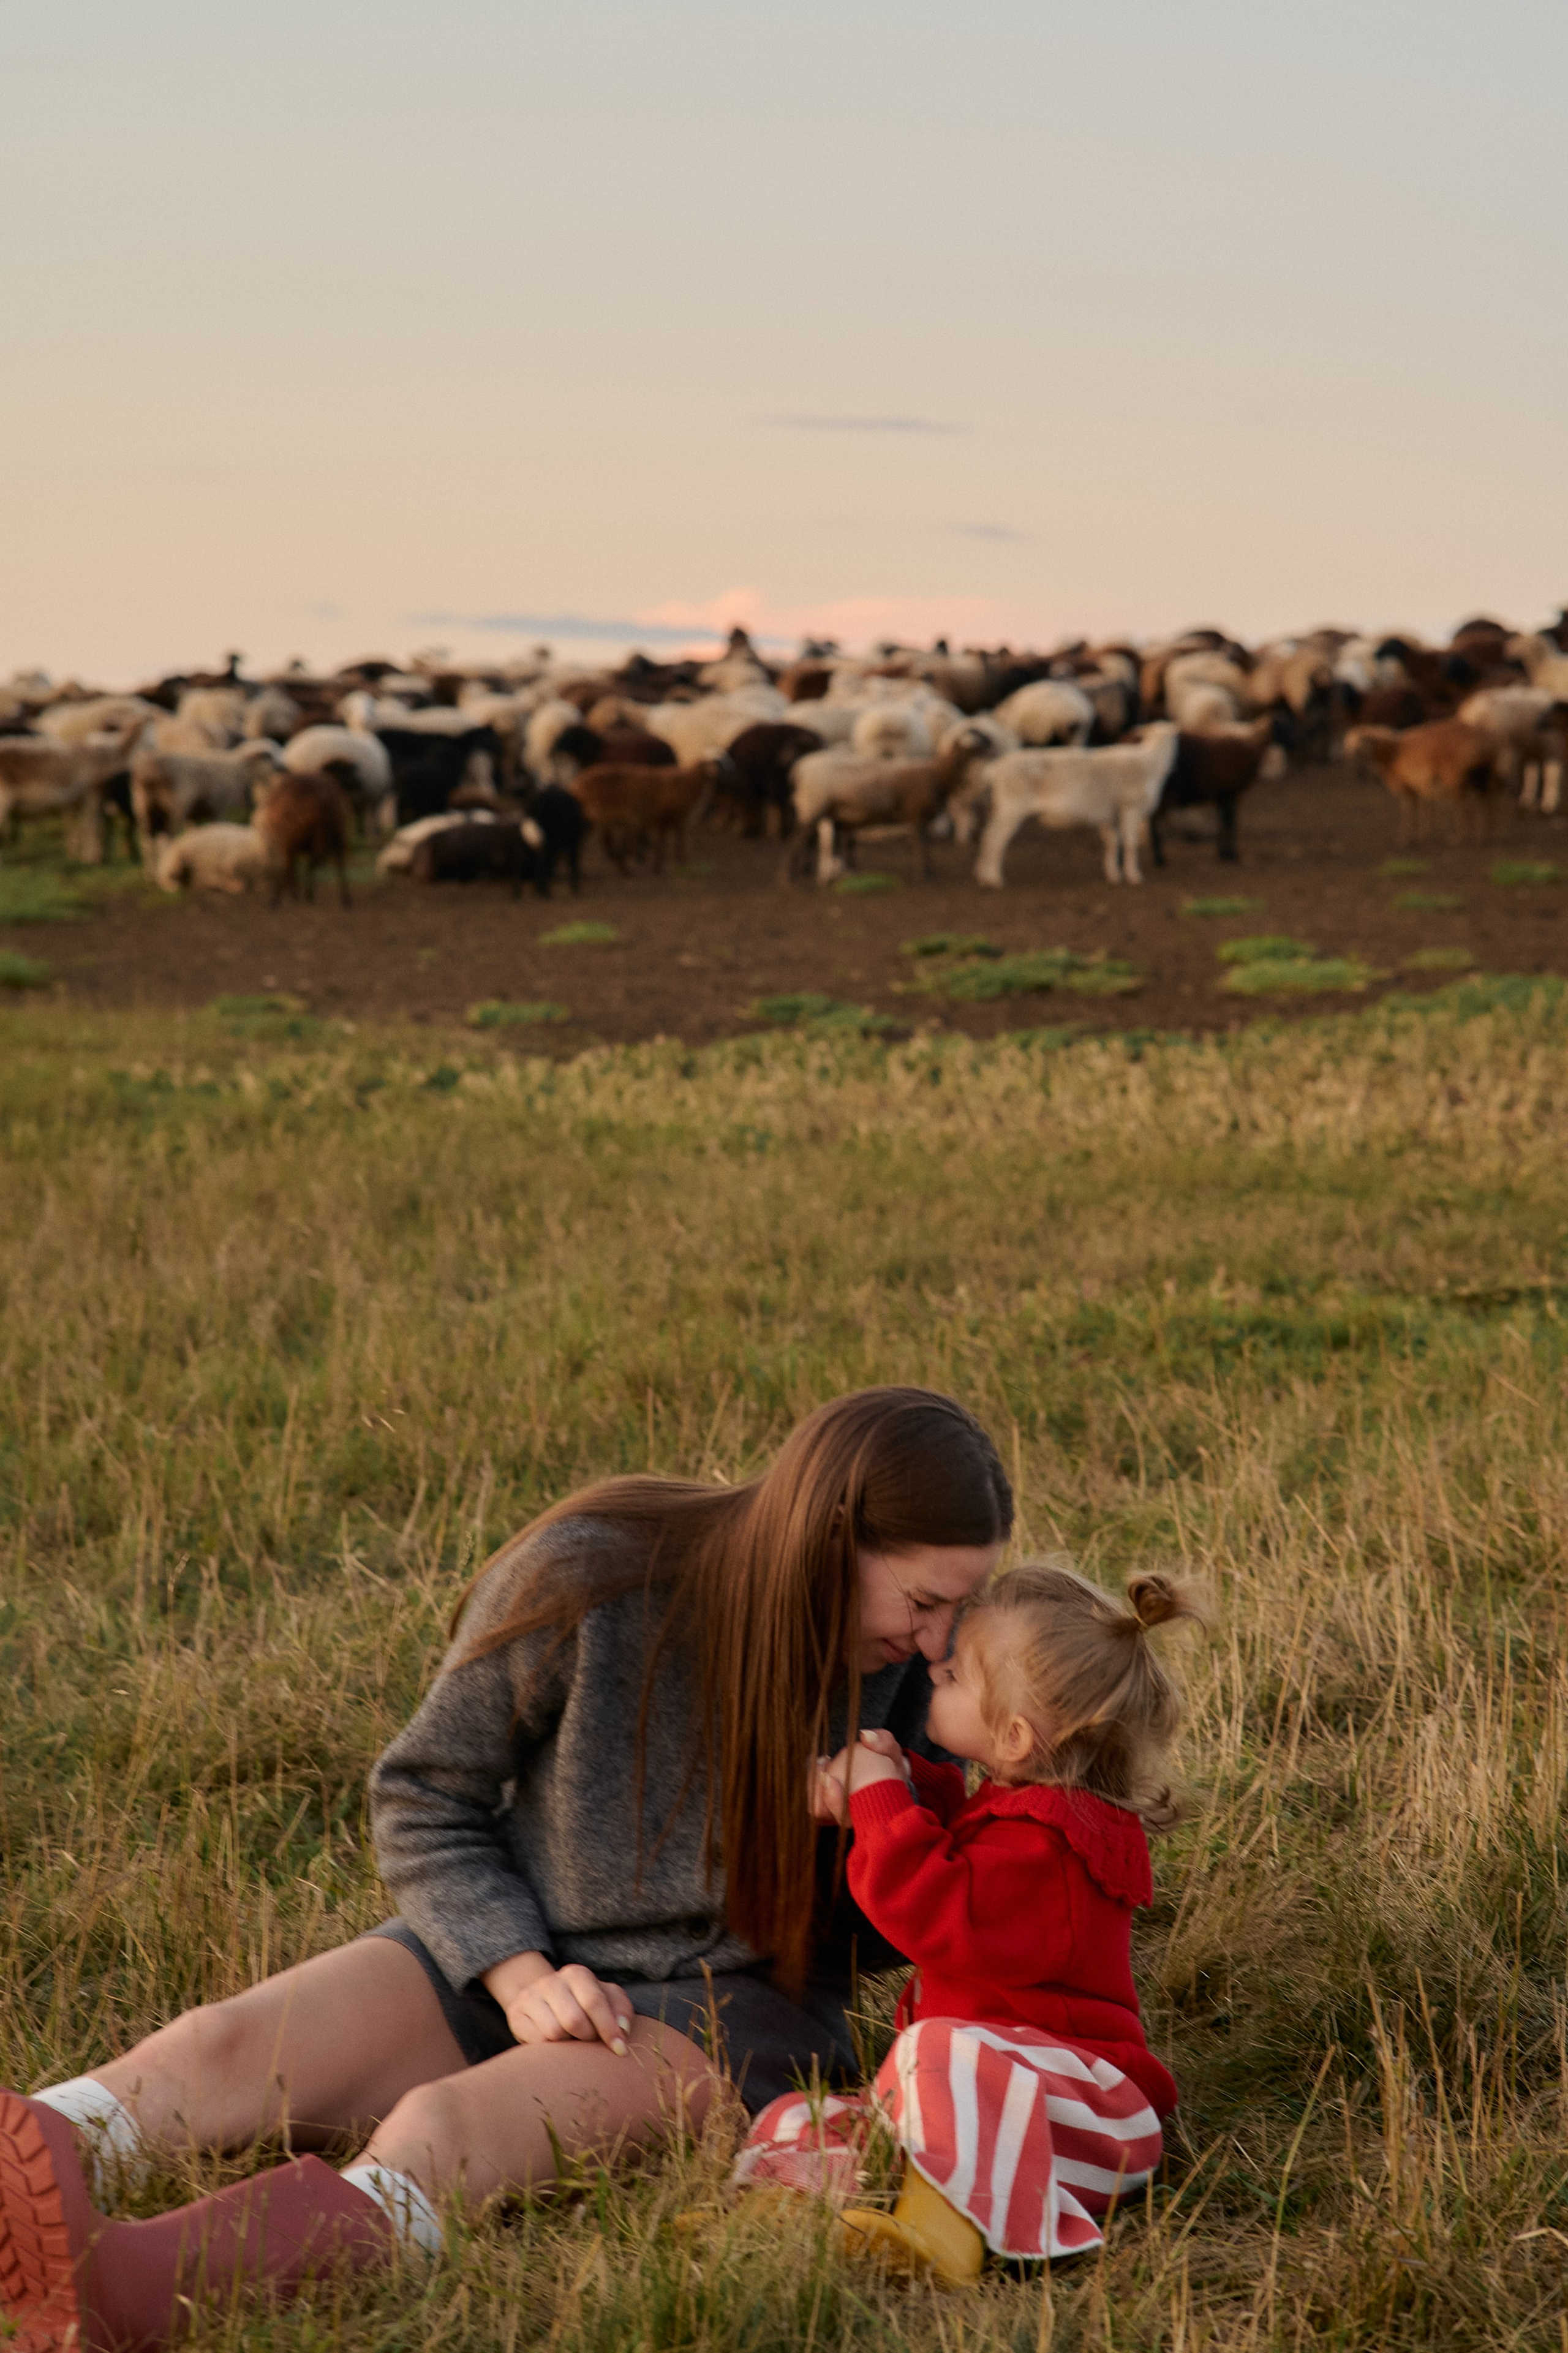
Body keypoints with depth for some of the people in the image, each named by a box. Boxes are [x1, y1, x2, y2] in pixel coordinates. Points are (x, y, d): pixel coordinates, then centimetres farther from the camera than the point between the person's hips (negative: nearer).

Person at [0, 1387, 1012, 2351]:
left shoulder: (908, 1665, -7)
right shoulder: (589, 1579, -12)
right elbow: (424, 1800, -2)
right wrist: (519, 1976, -15)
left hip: (720, 2004, -3)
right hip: (516, 1951, 3)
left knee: (445, 2129, -34)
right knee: (224, 2048, -25)